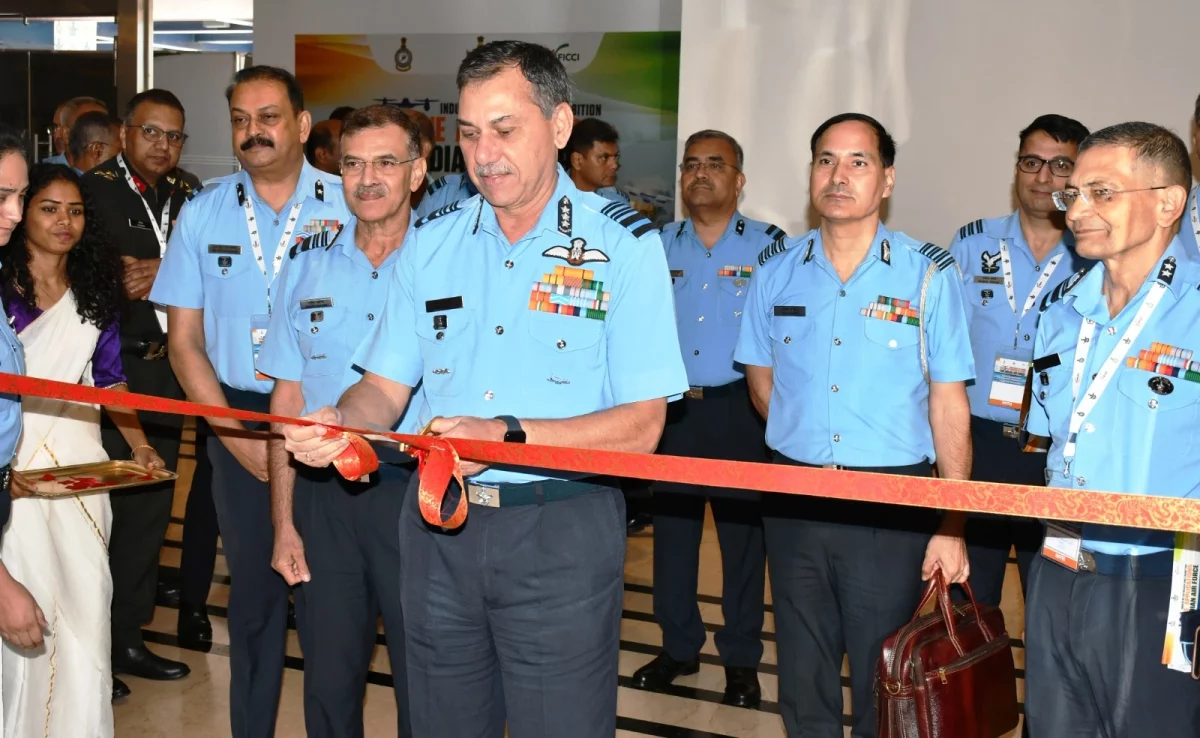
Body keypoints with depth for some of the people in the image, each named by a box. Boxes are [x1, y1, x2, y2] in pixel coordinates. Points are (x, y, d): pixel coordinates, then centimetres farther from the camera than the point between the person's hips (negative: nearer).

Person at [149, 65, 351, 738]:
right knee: (256, 587, 10)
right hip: (238, 420, 2)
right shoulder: (204, 214, 5)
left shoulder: (348, 206, -3)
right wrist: (236, 432, -3)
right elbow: (184, 339, 7)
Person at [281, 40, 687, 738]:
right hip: (439, 524, 4)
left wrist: (505, 435, -25)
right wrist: (342, 419, -15)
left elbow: (640, 425, -12)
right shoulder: (432, 242, 7)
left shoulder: (624, 245, -6)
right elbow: (385, 387, 8)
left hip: (562, 531, -4)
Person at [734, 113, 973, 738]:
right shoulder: (775, 271, 4)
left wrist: (952, 524, -8)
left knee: (882, 678, 6)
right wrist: (802, 443, 7)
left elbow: (948, 404, -5)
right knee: (803, 671, 14)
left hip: (894, 503, -3)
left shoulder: (929, 275, -5)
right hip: (794, 497, 3)